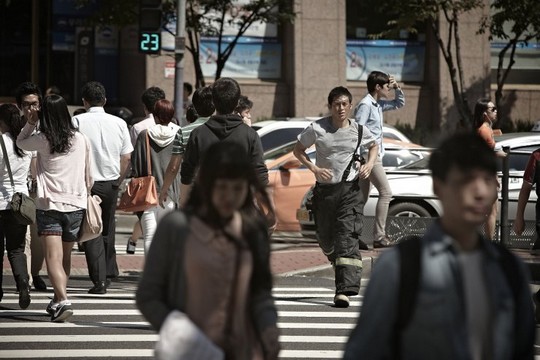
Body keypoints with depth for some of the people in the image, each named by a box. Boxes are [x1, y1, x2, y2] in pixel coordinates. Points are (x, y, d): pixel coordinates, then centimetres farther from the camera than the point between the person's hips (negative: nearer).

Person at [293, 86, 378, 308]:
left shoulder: (359, 131, 1)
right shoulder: (317, 129, -4)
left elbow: (373, 146, 22)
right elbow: (298, 150, 7)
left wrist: (369, 165, 3)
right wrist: (314, 169, -8)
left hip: (350, 190, -1)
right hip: (324, 189, 1)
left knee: (348, 237, -15)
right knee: (325, 238, 12)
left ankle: (344, 290, -22)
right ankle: (337, 262, 48)